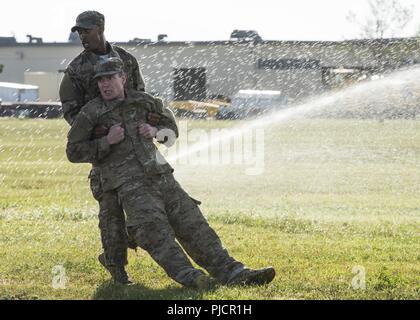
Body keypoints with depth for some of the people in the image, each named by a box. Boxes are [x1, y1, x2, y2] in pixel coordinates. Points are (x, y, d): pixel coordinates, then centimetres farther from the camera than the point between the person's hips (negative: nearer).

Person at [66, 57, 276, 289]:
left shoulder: (141, 101, 12)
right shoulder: (91, 113, 0)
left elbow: (171, 126, 25)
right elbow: (74, 152, 1)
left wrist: (155, 131, 2)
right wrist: (106, 142, -11)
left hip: (161, 176, 5)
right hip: (129, 184, -5)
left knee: (193, 224, -3)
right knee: (155, 231, -26)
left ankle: (231, 272, -7)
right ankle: (188, 277, -38)